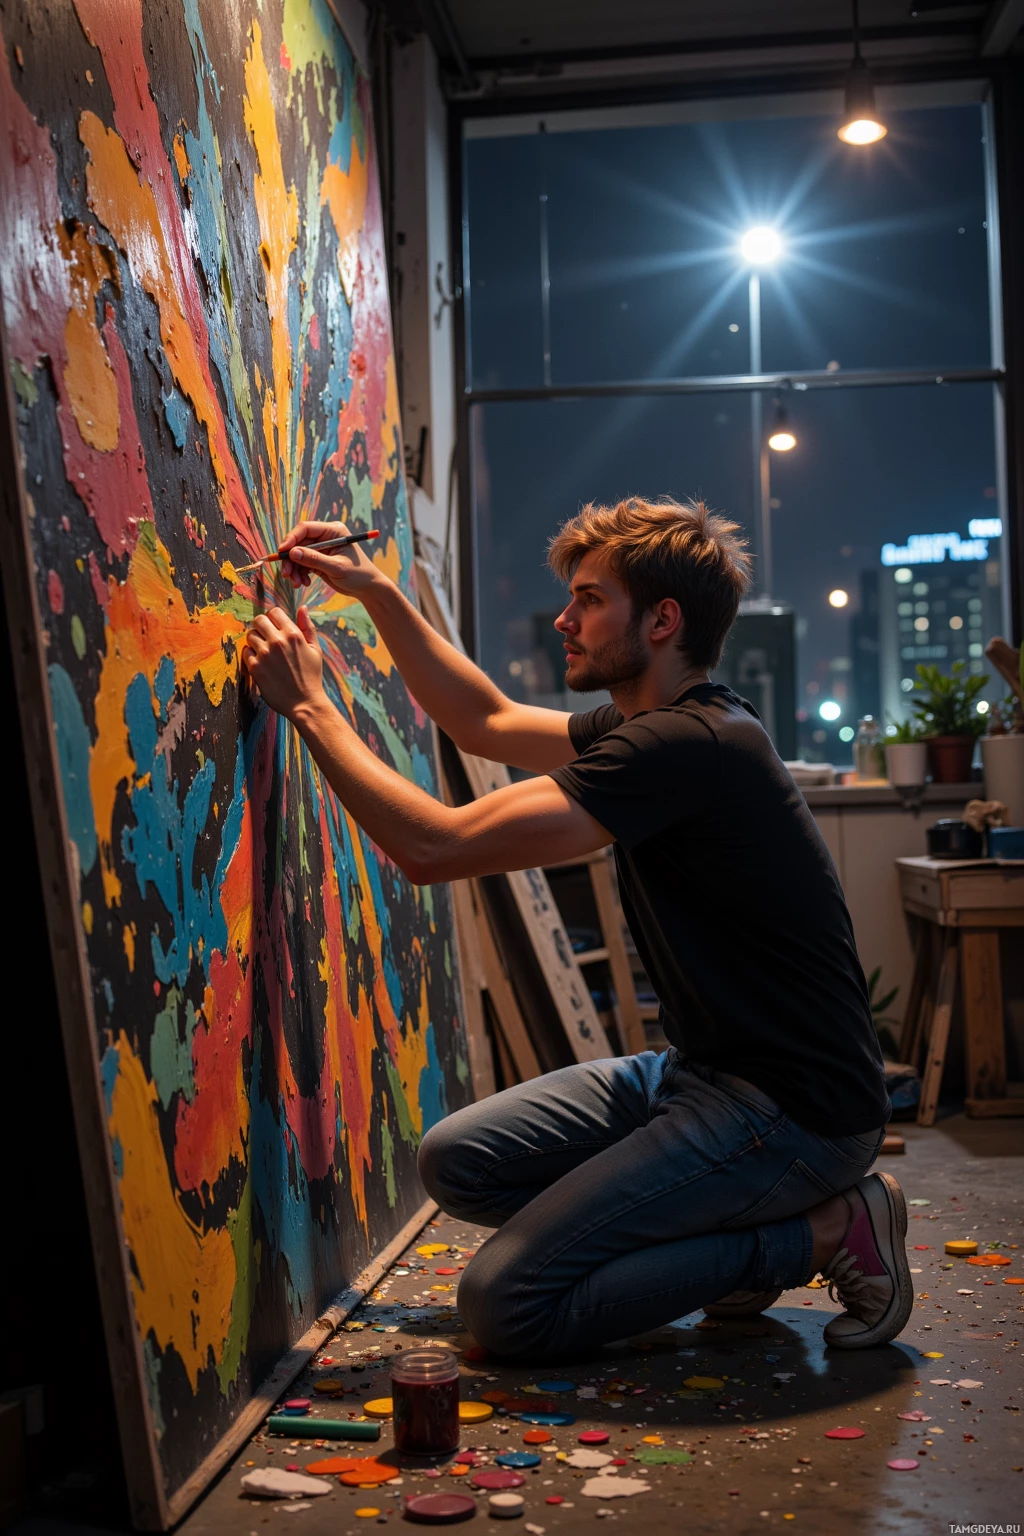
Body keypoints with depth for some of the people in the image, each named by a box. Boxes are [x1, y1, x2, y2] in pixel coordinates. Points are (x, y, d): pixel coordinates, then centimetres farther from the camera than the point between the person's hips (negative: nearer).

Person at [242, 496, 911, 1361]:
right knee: (457, 1163, 7)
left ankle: (821, 1233, -2)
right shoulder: (663, 727, 9)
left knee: (507, 1304, -13)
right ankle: (741, 1228, 9)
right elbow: (489, 721, 23)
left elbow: (434, 846, -24)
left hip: (794, 1110, -10)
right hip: (705, 1070, 10)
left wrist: (310, 706, -11)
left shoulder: (686, 745, -23)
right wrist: (375, 592, 18)